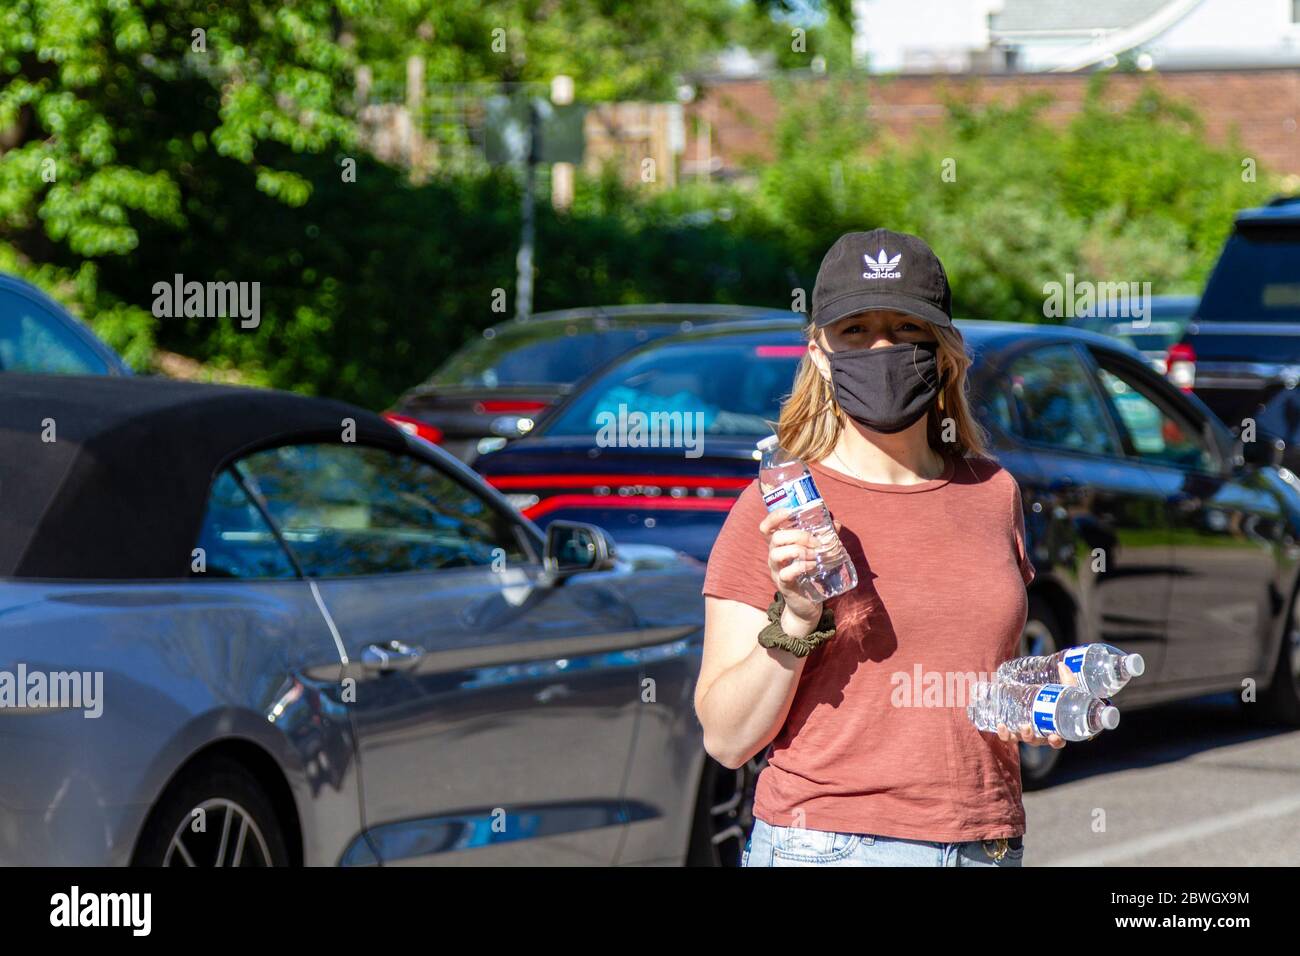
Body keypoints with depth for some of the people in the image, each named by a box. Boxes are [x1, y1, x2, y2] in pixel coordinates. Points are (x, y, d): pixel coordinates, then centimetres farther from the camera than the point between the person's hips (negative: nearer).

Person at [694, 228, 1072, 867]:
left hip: (987, 846, 4)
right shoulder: (777, 513, -4)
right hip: (826, 845, -4)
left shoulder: (992, 494, 9)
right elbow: (726, 738, -6)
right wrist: (793, 621, -18)